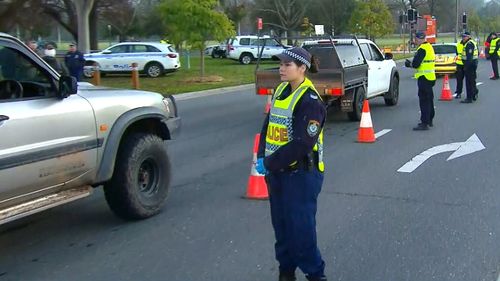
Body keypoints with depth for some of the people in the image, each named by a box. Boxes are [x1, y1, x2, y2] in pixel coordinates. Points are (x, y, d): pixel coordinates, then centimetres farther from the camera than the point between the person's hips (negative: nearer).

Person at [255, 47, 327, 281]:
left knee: (301, 228, -1)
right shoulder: (280, 90, 9)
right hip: (277, 172, 8)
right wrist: (262, 157, -1)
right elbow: (268, 126, 12)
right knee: (281, 226, 16)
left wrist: (269, 163, -19)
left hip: (301, 174, -7)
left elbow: (301, 144, -23)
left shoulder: (310, 101, -17)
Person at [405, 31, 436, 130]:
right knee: (429, 99, 19)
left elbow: (416, 63, -22)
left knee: (424, 101, -9)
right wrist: (411, 63, 10)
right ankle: (429, 120, 30)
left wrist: (410, 64, -2)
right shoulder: (429, 47, 15)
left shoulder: (422, 49, -17)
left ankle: (424, 123, -9)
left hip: (424, 78, -10)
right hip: (430, 77, 10)